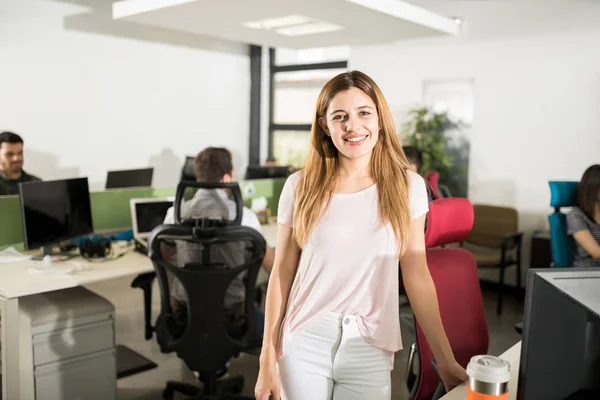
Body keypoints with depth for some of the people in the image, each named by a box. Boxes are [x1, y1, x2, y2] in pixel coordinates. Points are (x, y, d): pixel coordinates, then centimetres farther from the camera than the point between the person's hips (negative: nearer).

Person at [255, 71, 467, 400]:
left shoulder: (408, 187, -4)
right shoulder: (300, 187, -5)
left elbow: (417, 276, 0)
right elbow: (282, 275, -1)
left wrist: (446, 360, 0)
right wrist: (268, 359, -1)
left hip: (370, 351, 0)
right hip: (304, 347, 0)